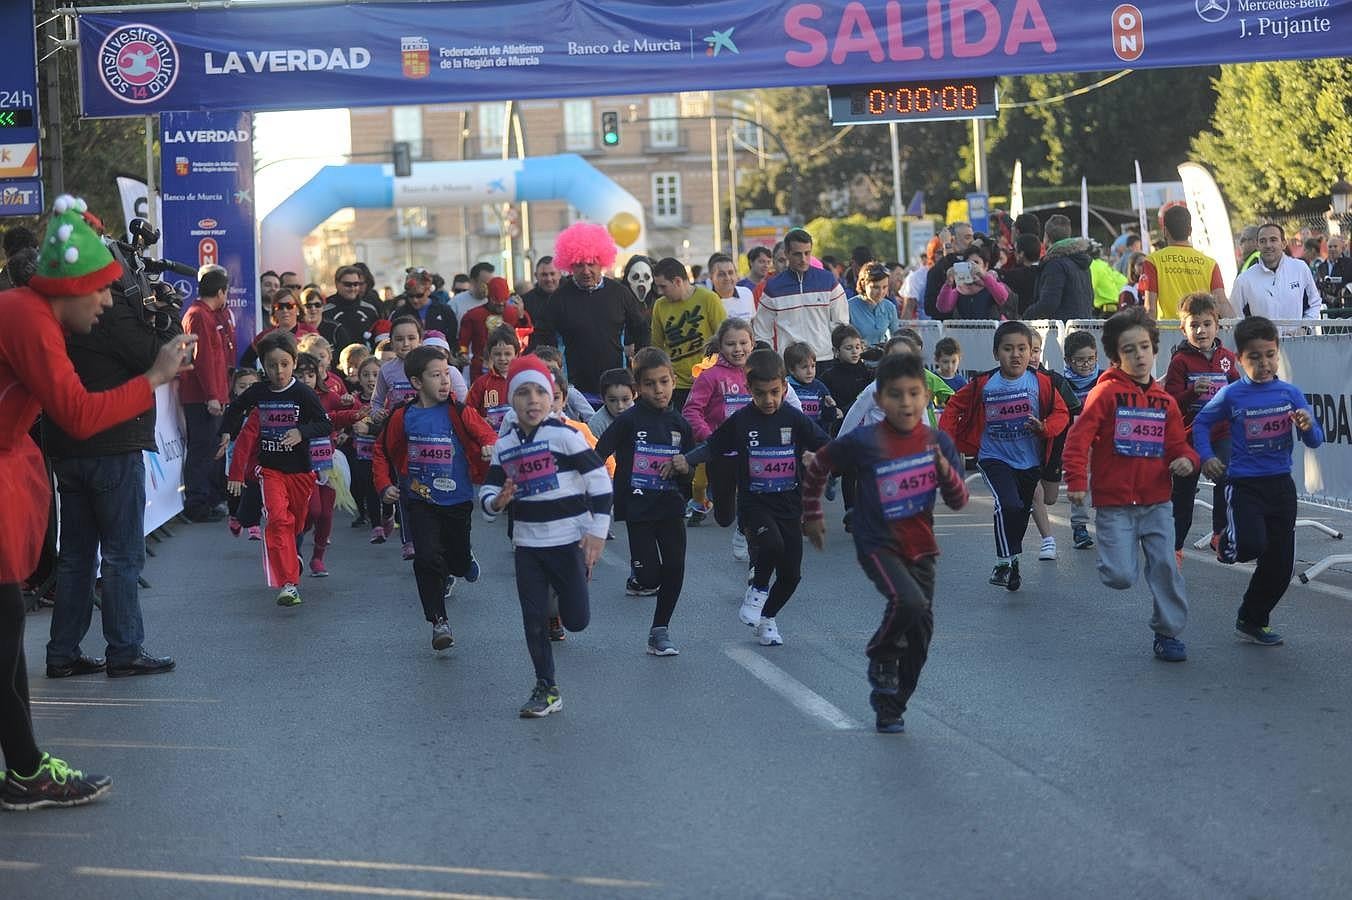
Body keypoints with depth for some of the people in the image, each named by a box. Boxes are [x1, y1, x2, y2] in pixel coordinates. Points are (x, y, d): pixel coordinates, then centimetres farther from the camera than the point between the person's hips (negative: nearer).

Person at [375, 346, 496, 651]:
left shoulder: (459, 412, -8)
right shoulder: (403, 417, -4)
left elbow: (486, 433, -8)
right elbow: (382, 451, 8)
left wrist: (491, 447, -32)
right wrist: (384, 485, -2)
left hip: (457, 500, 0)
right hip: (420, 500, 0)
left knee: (457, 556, 12)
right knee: (428, 558, -12)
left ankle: (462, 563, 52)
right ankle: (438, 621, 0)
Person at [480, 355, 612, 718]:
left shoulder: (564, 436, -11)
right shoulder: (504, 446, 5)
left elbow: (600, 481, -10)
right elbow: (487, 495, 10)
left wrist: (598, 532, -14)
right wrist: (497, 501, -15)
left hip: (568, 539, -4)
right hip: (527, 543, 4)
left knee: (576, 620, 0)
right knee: (533, 620, 5)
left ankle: (563, 591, 35)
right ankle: (546, 689, 18)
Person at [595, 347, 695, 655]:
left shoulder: (679, 424, 4)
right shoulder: (629, 420, -9)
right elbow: (597, 456, -10)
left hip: (671, 506, 4)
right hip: (638, 506, -4)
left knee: (675, 569, -1)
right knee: (649, 578, -8)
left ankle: (660, 630, 15)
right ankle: (639, 580, 28)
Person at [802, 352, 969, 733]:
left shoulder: (939, 443, -3)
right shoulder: (863, 442, -12)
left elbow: (959, 502, 1)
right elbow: (815, 468, 3)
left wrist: (945, 470, -19)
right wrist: (812, 515, 12)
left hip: (920, 548, 4)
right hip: (877, 544, -4)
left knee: (921, 631, 7)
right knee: (909, 601, -30)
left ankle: (891, 707, 27)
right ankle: (881, 657, 1)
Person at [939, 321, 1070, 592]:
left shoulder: (1041, 383, -8)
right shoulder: (983, 385, -9)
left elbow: (1061, 413, -1)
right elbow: (954, 407, 3)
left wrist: (1044, 427, -21)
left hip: (1030, 461, 3)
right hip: (994, 458, -3)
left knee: (1021, 514, 16)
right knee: (1008, 505, -25)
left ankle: (1012, 562, 38)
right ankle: (1004, 562, -14)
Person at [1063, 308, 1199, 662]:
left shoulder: (1164, 400, 9)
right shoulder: (1107, 392, -6)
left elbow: (1177, 444, 14)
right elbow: (1079, 437, -12)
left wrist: (1186, 460, -9)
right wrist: (1077, 480, -20)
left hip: (1157, 503, 4)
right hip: (1114, 503, -4)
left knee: (1165, 566, -2)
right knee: (1121, 577, -10)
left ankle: (1168, 631, 14)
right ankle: (1113, 556, 26)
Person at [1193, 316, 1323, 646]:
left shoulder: (1290, 393, 0)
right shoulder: (1231, 395, -6)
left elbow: (1315, 441, 3)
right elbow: (1202, 423, 9)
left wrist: (1307, 426, -19)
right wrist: (1206, 457, -4)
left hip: (1281, 485, 4)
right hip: (1244, 484, -3)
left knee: (1280, 564, 8)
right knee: (1252, 545, -26)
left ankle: (1252, 620, 29)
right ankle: (1228, 541, 12)